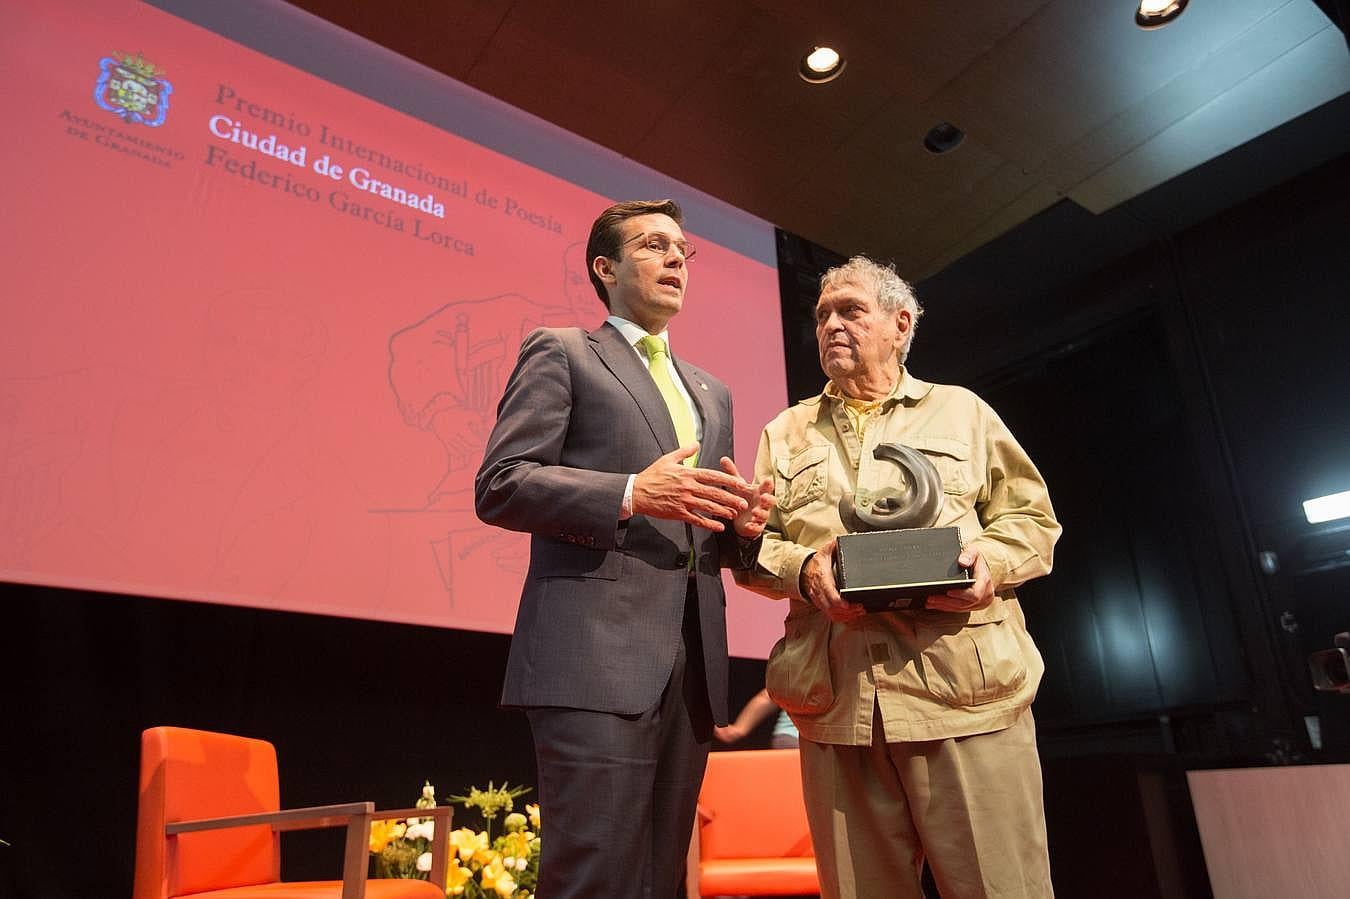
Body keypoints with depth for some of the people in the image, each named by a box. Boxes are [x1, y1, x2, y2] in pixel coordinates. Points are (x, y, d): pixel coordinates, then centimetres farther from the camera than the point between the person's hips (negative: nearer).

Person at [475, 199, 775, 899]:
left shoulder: (711, 392, 25)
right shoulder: (560, 354, 6)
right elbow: (498, 486, -5)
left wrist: (742, 525, 3)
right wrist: (632, 493, -16)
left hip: (692, 667, 6)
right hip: (596, 658, -6)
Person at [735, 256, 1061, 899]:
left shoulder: (962, 411, 16)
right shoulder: (786, 433, 19)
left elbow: (1032, 518, 13)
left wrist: (990, 560, -9)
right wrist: (801, 567, -8)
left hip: (966, 687, -1)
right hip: (834, 696, 2)